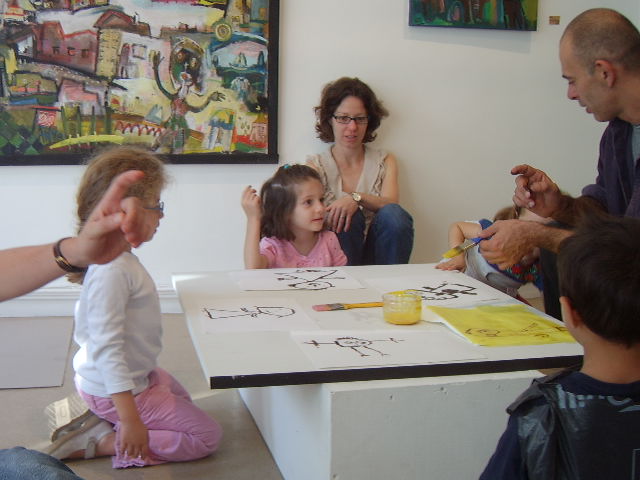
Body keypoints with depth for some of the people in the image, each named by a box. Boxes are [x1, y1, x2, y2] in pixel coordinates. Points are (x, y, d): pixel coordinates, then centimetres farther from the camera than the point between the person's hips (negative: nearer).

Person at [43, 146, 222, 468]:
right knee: (206, 436, -3)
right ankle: (102, 443, -6)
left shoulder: (118, 258, 1)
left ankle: (103, 423, 12)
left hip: (136, 372, 10)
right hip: (115, 388, -10)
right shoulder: (112, 270, -31)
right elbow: (106, 347, -33)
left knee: (180, 397, 32)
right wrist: (130, 419, -33)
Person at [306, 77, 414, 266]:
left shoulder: (385, 161, 13)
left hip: (376, 251, 2)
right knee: (350, 215, -30)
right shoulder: (316, 165, 7)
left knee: (393, 214, -27)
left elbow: (391, 204, -6)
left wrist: (356, 198, -27)